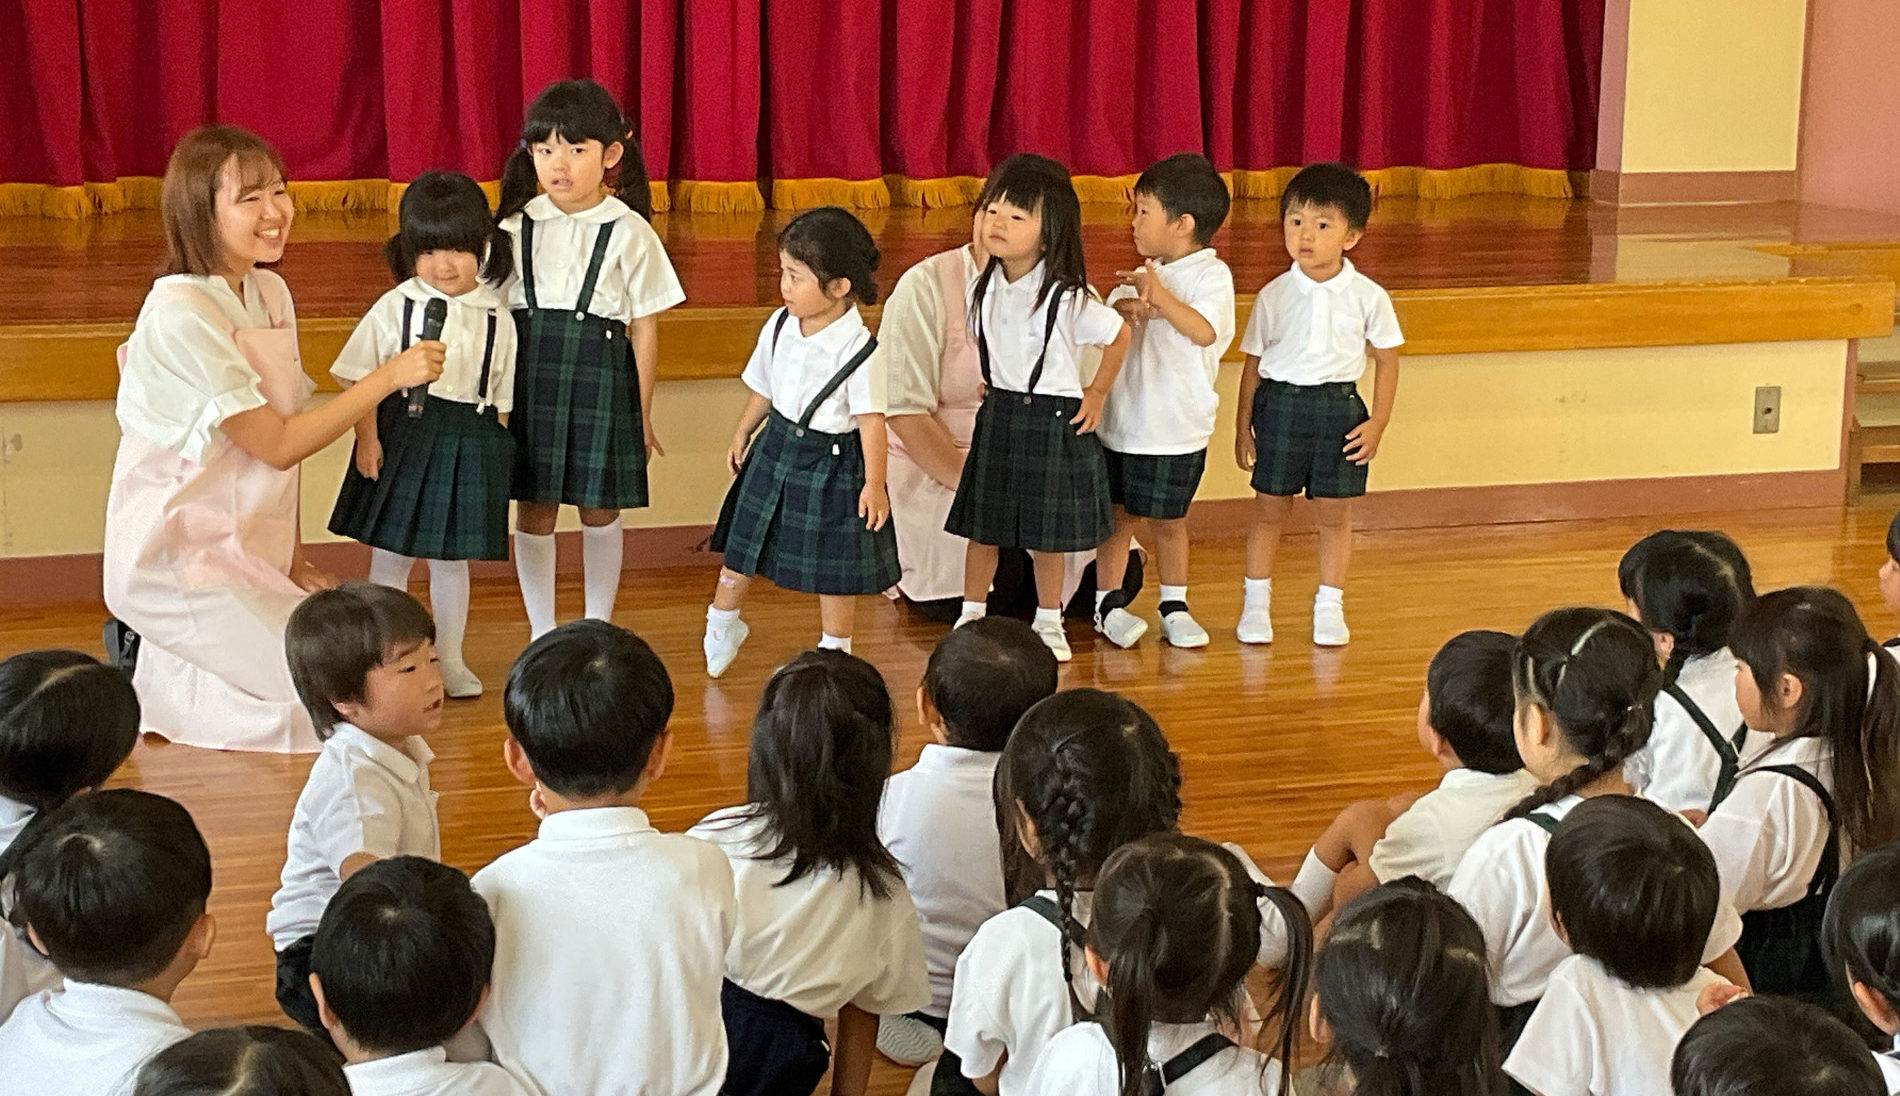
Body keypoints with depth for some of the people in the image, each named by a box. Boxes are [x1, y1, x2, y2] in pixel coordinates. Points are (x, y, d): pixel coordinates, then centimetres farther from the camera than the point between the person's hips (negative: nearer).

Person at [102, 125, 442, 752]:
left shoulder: (271, 293, 6)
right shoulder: (182, 313, -20)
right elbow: (276, 446, -20)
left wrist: (295, 561, 5)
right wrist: (389, 377, -20)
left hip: (248, 551, 9)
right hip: (177, 555, -9)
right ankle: (162, 678, 2)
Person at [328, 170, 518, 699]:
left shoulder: (496, 319, 1)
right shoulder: (395, 308, -5)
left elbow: (502, 397, 8)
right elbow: (359, 378, -4)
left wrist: (495, 451, 5)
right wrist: (367, 438, -11)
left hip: (469, 445, 2)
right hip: (402, 436, -2)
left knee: (452, 557, 12)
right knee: (391, 554, 5)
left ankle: (449, 658, 25)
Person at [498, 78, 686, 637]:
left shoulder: (629, 232, -4)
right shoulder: (516, 227, 1)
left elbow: (645, 327, 0)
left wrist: (642, 413, 1)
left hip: (601, 378, -2)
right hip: (529, 376, 2)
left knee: (600, 510, 8)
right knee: (534, 509, 7)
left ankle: (597, 630, 25)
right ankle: (541, 634, 20)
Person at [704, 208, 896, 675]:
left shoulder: (858, 349, -22)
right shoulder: (779, 327, -4)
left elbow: (871, 420, -19)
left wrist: (874, 484, -19)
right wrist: (742, 434, 20)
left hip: (833, 460, -6)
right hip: (777, 446, 6)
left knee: (834, 564, 7)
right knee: (743, 543, 16)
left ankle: (835, 648, 26)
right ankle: (721, 625, 38)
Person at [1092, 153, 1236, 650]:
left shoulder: (1212, 275, -9)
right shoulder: (1142, 275, 10)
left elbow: (1204, 331, -25)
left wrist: (1160, 296, -34)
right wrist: (1125, 309, -16)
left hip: (1176, 427, -5)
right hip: (1123, 419, 5)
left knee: (1167, 520, 7)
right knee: (1119, 514, 9)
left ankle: (1175, 605, 22)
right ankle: (1108, 602, 18)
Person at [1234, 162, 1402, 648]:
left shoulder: (1368, 297, -4)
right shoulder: (1274, 296, -1)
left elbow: (1387, 360, 4)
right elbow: (1253, 362, 5)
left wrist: (1377, 423, -2)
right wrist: (1243, 426, 4)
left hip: (1340, 407, 0)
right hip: (1280, 402, 0)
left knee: (1334, 513, 6)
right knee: (1269, 508, 7)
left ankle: (1329, 606, 20)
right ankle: (1256, 602, 21)